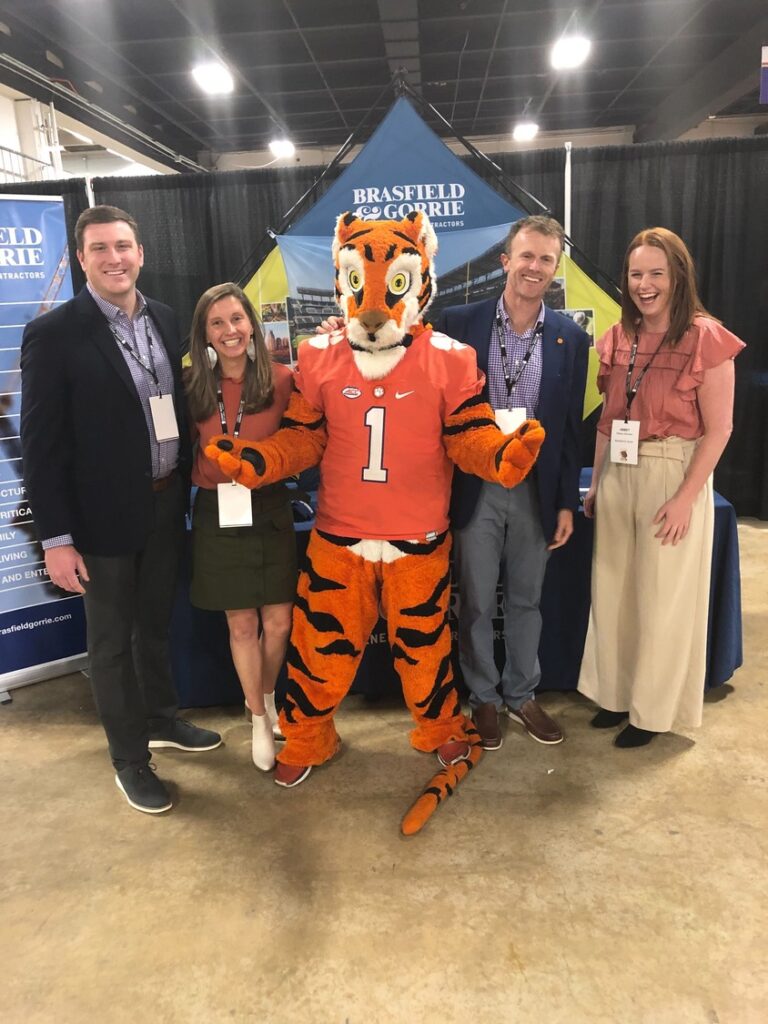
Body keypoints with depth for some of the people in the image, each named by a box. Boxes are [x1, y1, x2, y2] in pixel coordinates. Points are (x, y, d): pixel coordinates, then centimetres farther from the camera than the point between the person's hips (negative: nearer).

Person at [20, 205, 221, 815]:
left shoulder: (164, 320, 4)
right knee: (112, 642, 12)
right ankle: (129, 758, 30)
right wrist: (56, 538, -15)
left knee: (155, 626, 22)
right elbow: (42, 444, -13)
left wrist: (188, 487, 9)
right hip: (104, 515, -5)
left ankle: (162, 720, 44)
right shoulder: (53, 333, -13)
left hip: (166, 503, 5)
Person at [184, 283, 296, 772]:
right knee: (242, 625, 10)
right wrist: (215, 474, -7)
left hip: (270, 511, -1)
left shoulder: (281, 379, -7)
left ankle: (266, 697, 37)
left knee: (279, 621, 6)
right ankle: (258, 719, 30)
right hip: (218, 515, 1)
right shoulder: (193, 386, 0)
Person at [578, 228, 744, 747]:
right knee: (613, 590, 13)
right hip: (618, 476, 5)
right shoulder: (618, 339, 7)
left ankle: (653, 709, 25)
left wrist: (685, 497, -15)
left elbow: (718, 429, -11)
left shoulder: (706, 337, -9)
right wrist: (596, 483, 9)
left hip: (673, 476, -5)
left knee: (664, 598, 7)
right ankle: (618, 693, 32)